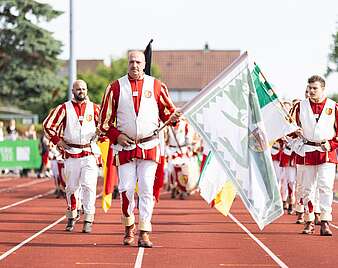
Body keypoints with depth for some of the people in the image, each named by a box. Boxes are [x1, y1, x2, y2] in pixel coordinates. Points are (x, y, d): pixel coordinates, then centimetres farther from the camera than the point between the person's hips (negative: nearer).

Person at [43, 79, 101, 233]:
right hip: (71, 153, 0)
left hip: (90, 153, 0)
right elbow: (48, 125, 2)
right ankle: (71, 218, 24)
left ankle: (88, 220, -8)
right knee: (71, 187, 7)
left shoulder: (94, 108, 6)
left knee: (89, 186, -11)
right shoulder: (64, 108, 1)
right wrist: (57, 140, -2)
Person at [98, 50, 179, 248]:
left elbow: (167, 111, 13)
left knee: (146, 190, -5)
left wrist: (172, 118, -9)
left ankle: (144, 233, -3)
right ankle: (129, 228, 20)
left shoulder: (156, 86, 6)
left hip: (149, 146, 0)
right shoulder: (116, 87, 5)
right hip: (125, 146, 1)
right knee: (126, 190, 0)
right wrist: (116, 135, -5)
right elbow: (104, 120, 8)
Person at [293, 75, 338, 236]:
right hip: (309, 152, 3)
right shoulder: (301, 106, 7)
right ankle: (309, 222, 14)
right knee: (308, 188, 5)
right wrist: (297, 132, -5)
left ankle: (325, 223, -12)